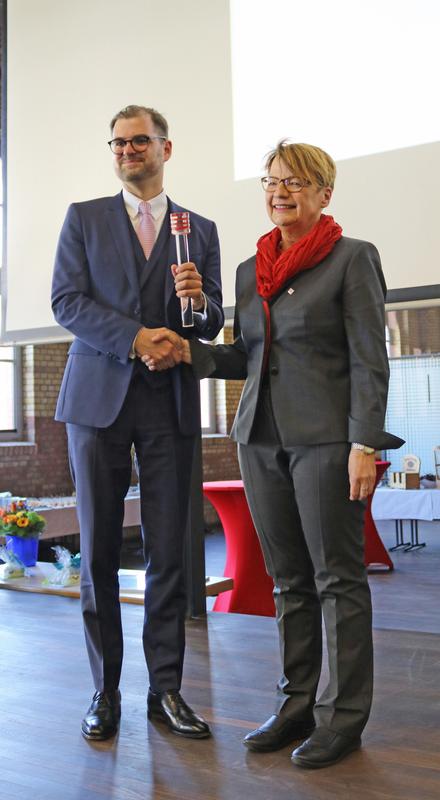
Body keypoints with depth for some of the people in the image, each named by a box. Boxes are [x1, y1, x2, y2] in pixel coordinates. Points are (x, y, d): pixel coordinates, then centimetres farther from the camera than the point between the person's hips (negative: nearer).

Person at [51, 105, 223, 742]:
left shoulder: (200, 229, 15)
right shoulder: (84, 218, 12)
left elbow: (212, 324, 11)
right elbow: (67, 302, -1)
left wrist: (200, 299, -12)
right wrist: (136, 339, -14)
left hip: (169, 404, 1)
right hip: (99, 399, 0)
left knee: (169, 553, 2)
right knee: (98, 552, 3)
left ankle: (166, 688, 13)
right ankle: (105, 690, 15)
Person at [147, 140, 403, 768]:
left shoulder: (352, 257, -2)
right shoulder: (250, 270, 15)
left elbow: (370, 359, -8)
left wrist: (365, 443, -15)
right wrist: (188, 352, 2)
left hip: (325, 437, -6)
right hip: (262, 437, 6)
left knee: (338, 578, 2)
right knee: (289, 580, 12)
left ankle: (343, 716, 14)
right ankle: (296, 705, 23)